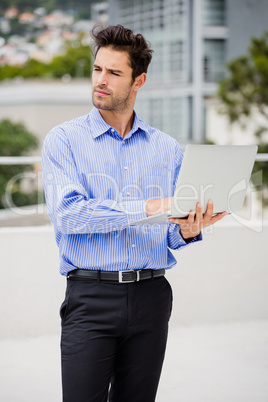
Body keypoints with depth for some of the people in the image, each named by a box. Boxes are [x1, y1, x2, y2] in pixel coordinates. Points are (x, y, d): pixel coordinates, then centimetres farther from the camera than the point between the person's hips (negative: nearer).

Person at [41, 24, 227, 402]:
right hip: (91, 296, -3)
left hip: (151, 297, 3)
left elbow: (168, 232, 13)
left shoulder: (167, 148, 12)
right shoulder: (64, 140, 2)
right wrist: (145, 208, -19)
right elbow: (67, 213, -14)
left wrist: (186, 231, -11)